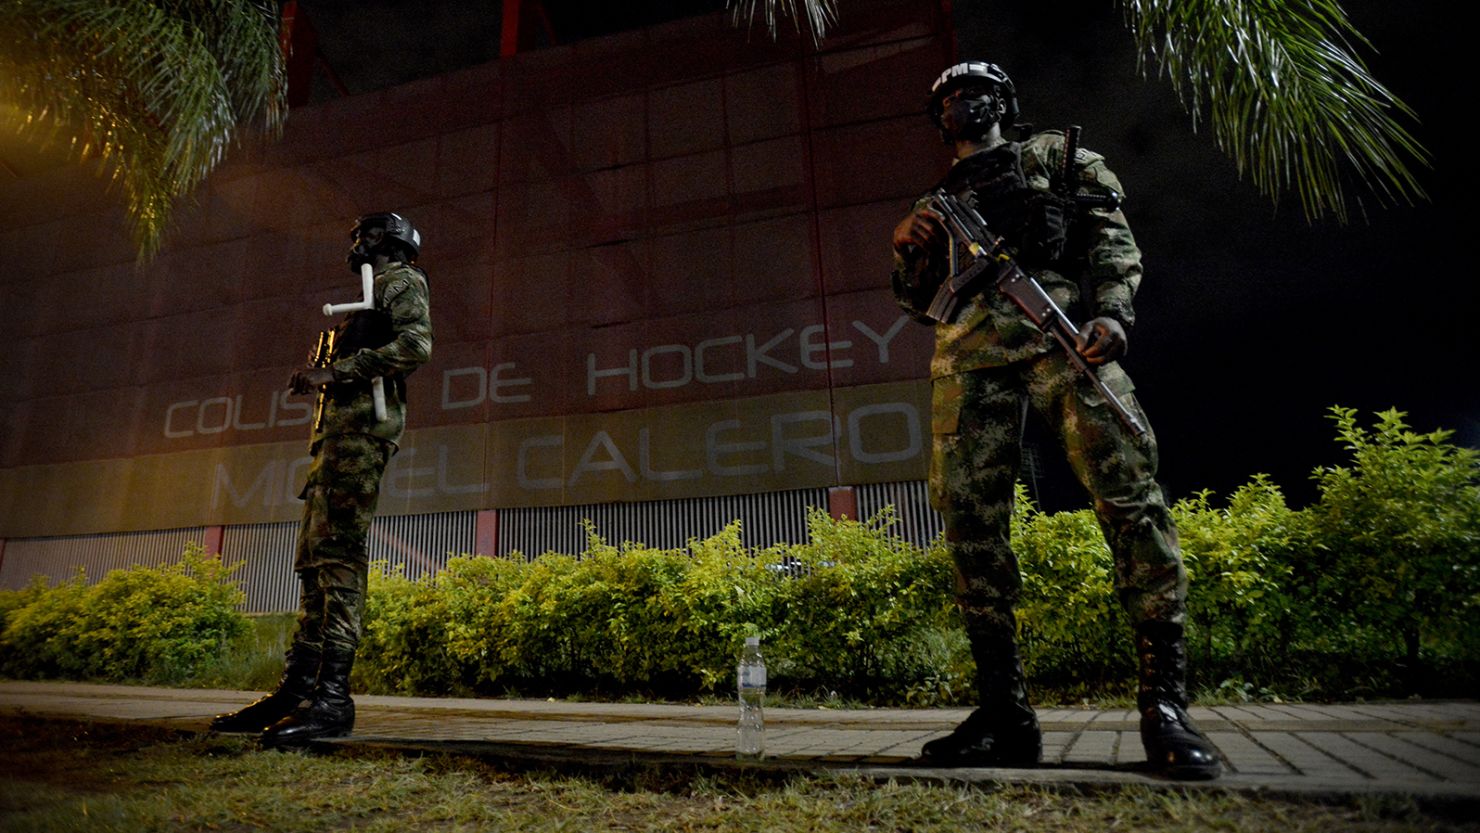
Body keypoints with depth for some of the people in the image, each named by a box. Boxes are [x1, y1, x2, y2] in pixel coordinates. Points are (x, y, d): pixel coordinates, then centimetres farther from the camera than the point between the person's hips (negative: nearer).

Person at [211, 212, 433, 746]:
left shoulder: (400, 278, 6)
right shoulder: (376, 290, 34)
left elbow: (415, 344, -14)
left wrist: (333, 373, -13)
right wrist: (319, 379, 15)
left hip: (362, 426, -10)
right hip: (339, 428, 10)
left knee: (337, 551, -19)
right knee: (315, 556, 4)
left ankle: (332, 698, -21)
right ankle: (297, 690, 6)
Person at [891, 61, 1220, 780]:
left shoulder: (1053, 155, 25)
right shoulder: (936, 203, 32)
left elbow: (1112, 237, 12)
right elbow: (917, 302, 28)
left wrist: (1112, 314, -8)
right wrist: (906, 253, 7)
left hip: (1063, 333, -2)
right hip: (969, 353, 3)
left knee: (1131, 497, -17)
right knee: (969, 519, -8)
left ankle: (1165, 707, -9)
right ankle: (1004, 715, -1)